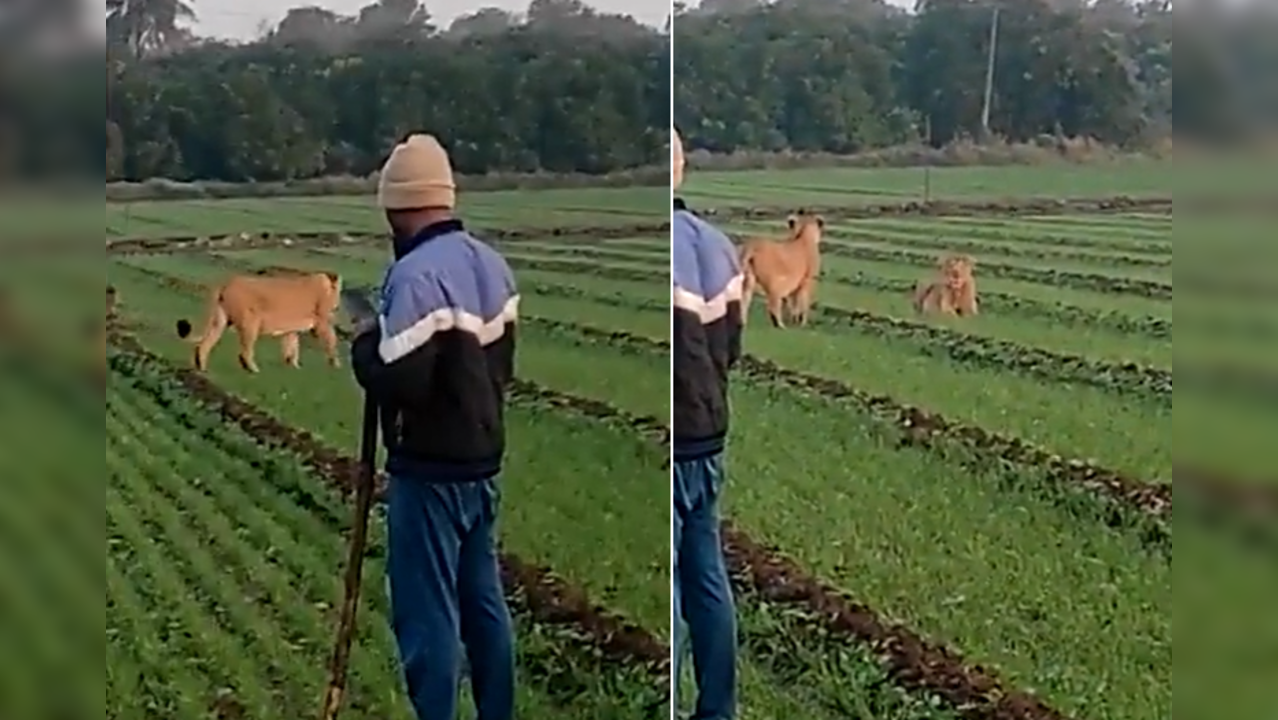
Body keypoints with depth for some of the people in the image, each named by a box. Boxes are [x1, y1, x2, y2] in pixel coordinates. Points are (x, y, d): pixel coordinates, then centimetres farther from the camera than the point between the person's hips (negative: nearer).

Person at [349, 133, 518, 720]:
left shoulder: (416, 274, -20)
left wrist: (364, 347, -6)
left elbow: (395, 380, -23)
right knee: (483, 600, 17)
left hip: (429, 471, -9)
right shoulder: (493, 265, 7)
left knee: (427, 613, 0)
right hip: (483, 460, 9)